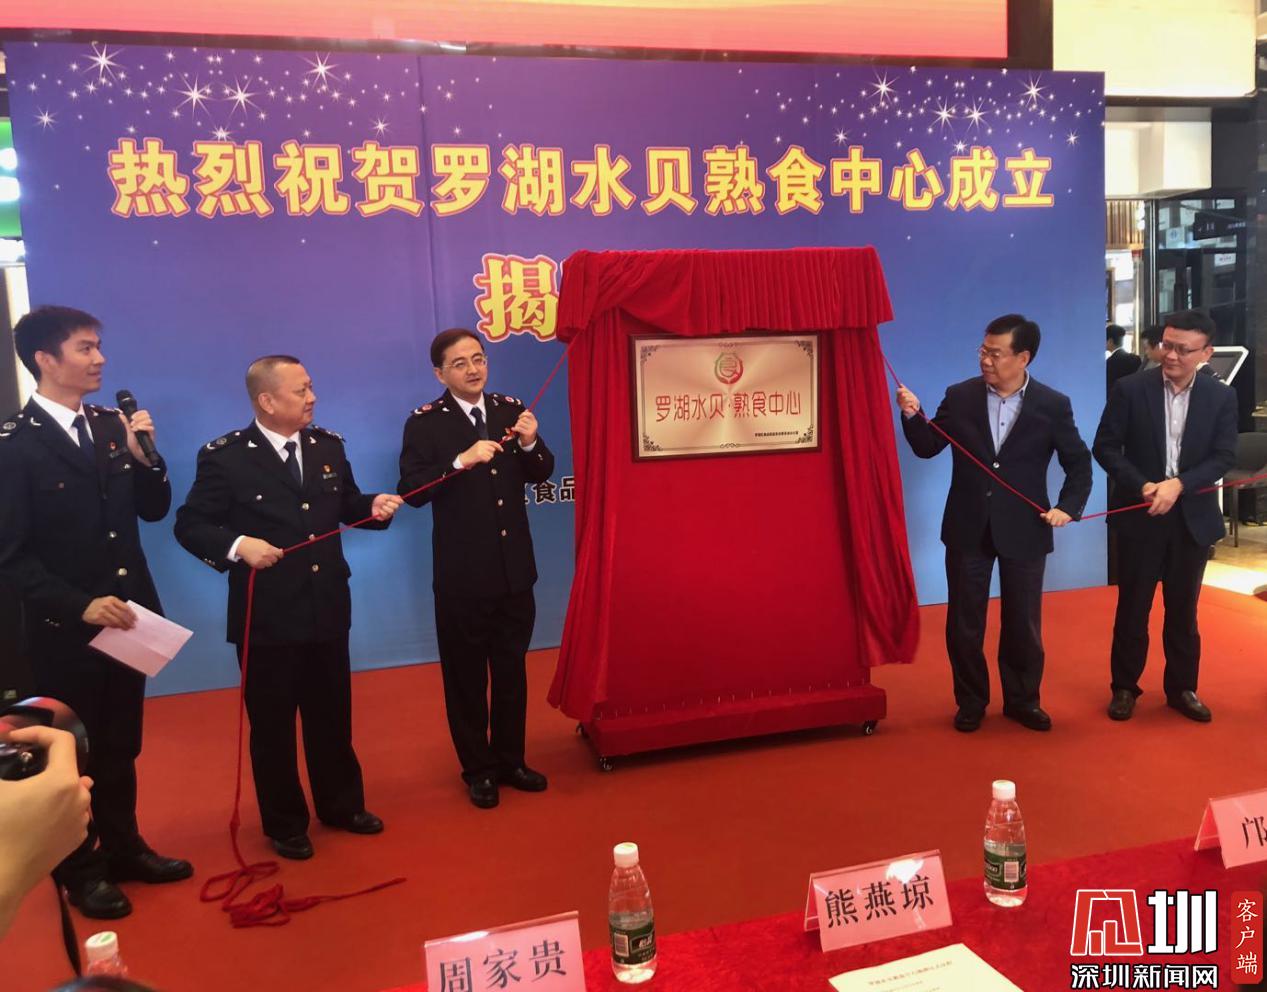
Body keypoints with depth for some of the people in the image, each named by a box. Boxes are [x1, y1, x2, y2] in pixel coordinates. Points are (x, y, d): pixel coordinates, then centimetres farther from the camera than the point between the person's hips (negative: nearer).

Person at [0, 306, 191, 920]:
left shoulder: (111, 425, 4)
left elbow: (154, 510, 5)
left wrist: (144, 457, -11)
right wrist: (79, 606, -21)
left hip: (126, 614, 5)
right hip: (64, 628, -5)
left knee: (120, 746, 18)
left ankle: (122, 847, 34)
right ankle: (78, 870, 28)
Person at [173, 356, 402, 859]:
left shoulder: (328, 445, 4)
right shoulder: (225, 457, -12)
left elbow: (345, 506, 13)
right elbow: (189, 525, -10)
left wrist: (374, 506, -8)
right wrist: (237, 545, -26)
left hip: (328, 609, 5)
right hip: (267, 616, -4)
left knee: (332, 716, 19)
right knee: (272, 725, 11)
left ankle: (341, 805, 38)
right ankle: (285, 824, 29)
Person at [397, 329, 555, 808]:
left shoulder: (511, 409, 3)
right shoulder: (425, 423, -9)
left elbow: (541, 474, 5)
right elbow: (411, 491, -18)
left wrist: (530, 443, -15)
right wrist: (461, 461, -29)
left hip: (515, 567, 4)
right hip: (463, 573, -4)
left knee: (512, 670, 16)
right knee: (466, 675, 10)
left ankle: (510, 760, 33)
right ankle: (477, 770, 26)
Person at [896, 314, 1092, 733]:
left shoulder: (1053, 406, -5)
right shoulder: (959, 397, -2)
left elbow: (1079, 464, 2)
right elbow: (927, 448, 3)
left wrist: (1067, 507, -12)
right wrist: (913, 416, -15)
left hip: (1023, 530, -1)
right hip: (968, 528, 1)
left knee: (1023, 622, 11)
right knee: (964, 622, 8)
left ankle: (1022, 699, 30)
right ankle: (971, 701, 25)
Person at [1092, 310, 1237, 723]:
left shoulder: (1221, 396, -1)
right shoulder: (1130, 389, -7)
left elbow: (1224, 457, -4)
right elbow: (1105, 446, -6)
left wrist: (1178, 484, -19)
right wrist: (1143, 486, -18)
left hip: (1193, 518, 2)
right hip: (1140, 516, -1)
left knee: (1183, 610, 13)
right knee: (1132, 608, 8)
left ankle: (1182, 688, 28)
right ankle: (1124, 687, 21)